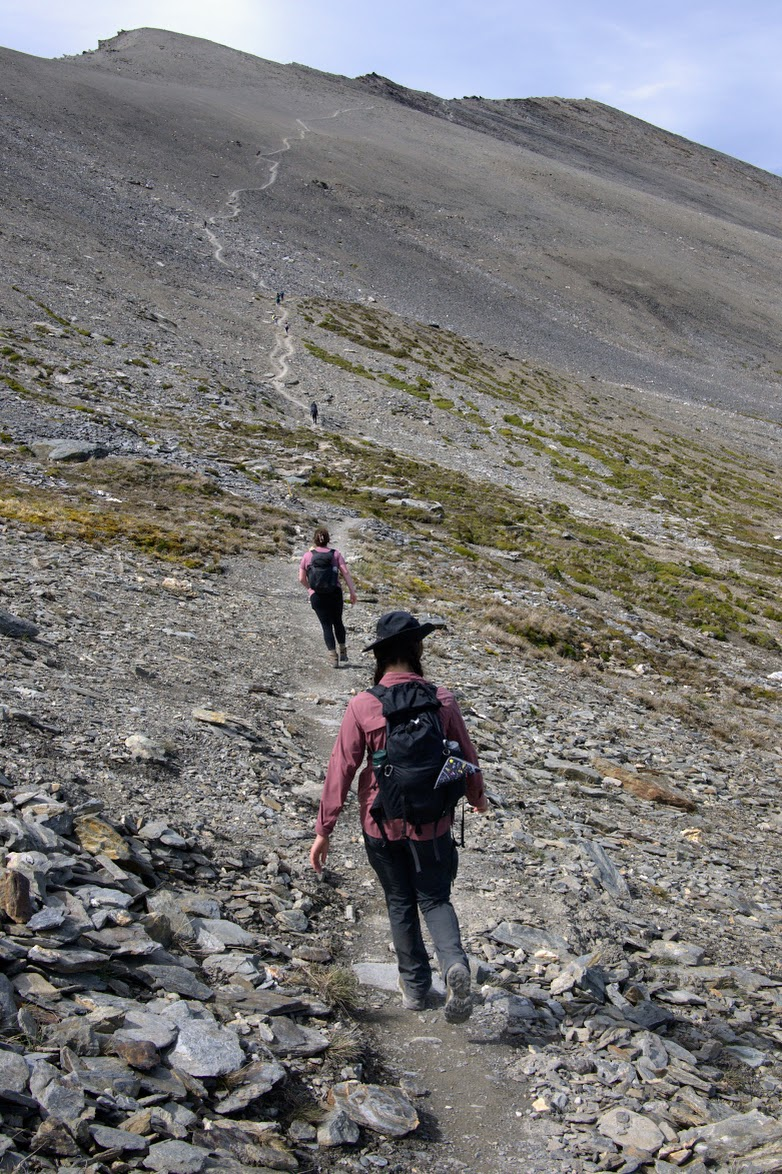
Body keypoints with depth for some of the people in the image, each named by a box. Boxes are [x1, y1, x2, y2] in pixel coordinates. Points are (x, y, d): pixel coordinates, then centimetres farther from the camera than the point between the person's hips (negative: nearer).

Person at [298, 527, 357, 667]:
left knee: (326, 625, 3)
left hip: (317, 596, -1)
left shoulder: (307, 555, 3)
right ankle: (343, 652, 25)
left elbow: (301, 578, 3)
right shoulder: (335, 554, 3)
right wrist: (352, 592, -5)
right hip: (335, 593, 1)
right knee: (338, 622, 19)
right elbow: (346, 573, -7)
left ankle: (333, 657, -4)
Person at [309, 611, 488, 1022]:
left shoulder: (362, 706, -15)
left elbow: (340, 770, -12)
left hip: (382, 824, 0)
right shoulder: (442, 700, -10)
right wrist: (476, 795, 22)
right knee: (435, 899, 15)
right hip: (431, 823, 0)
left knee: (400, 903, 19)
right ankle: (454, 963, -11)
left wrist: (323, 830, -4)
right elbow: (466, 755, 2)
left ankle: (414, 985, 30)